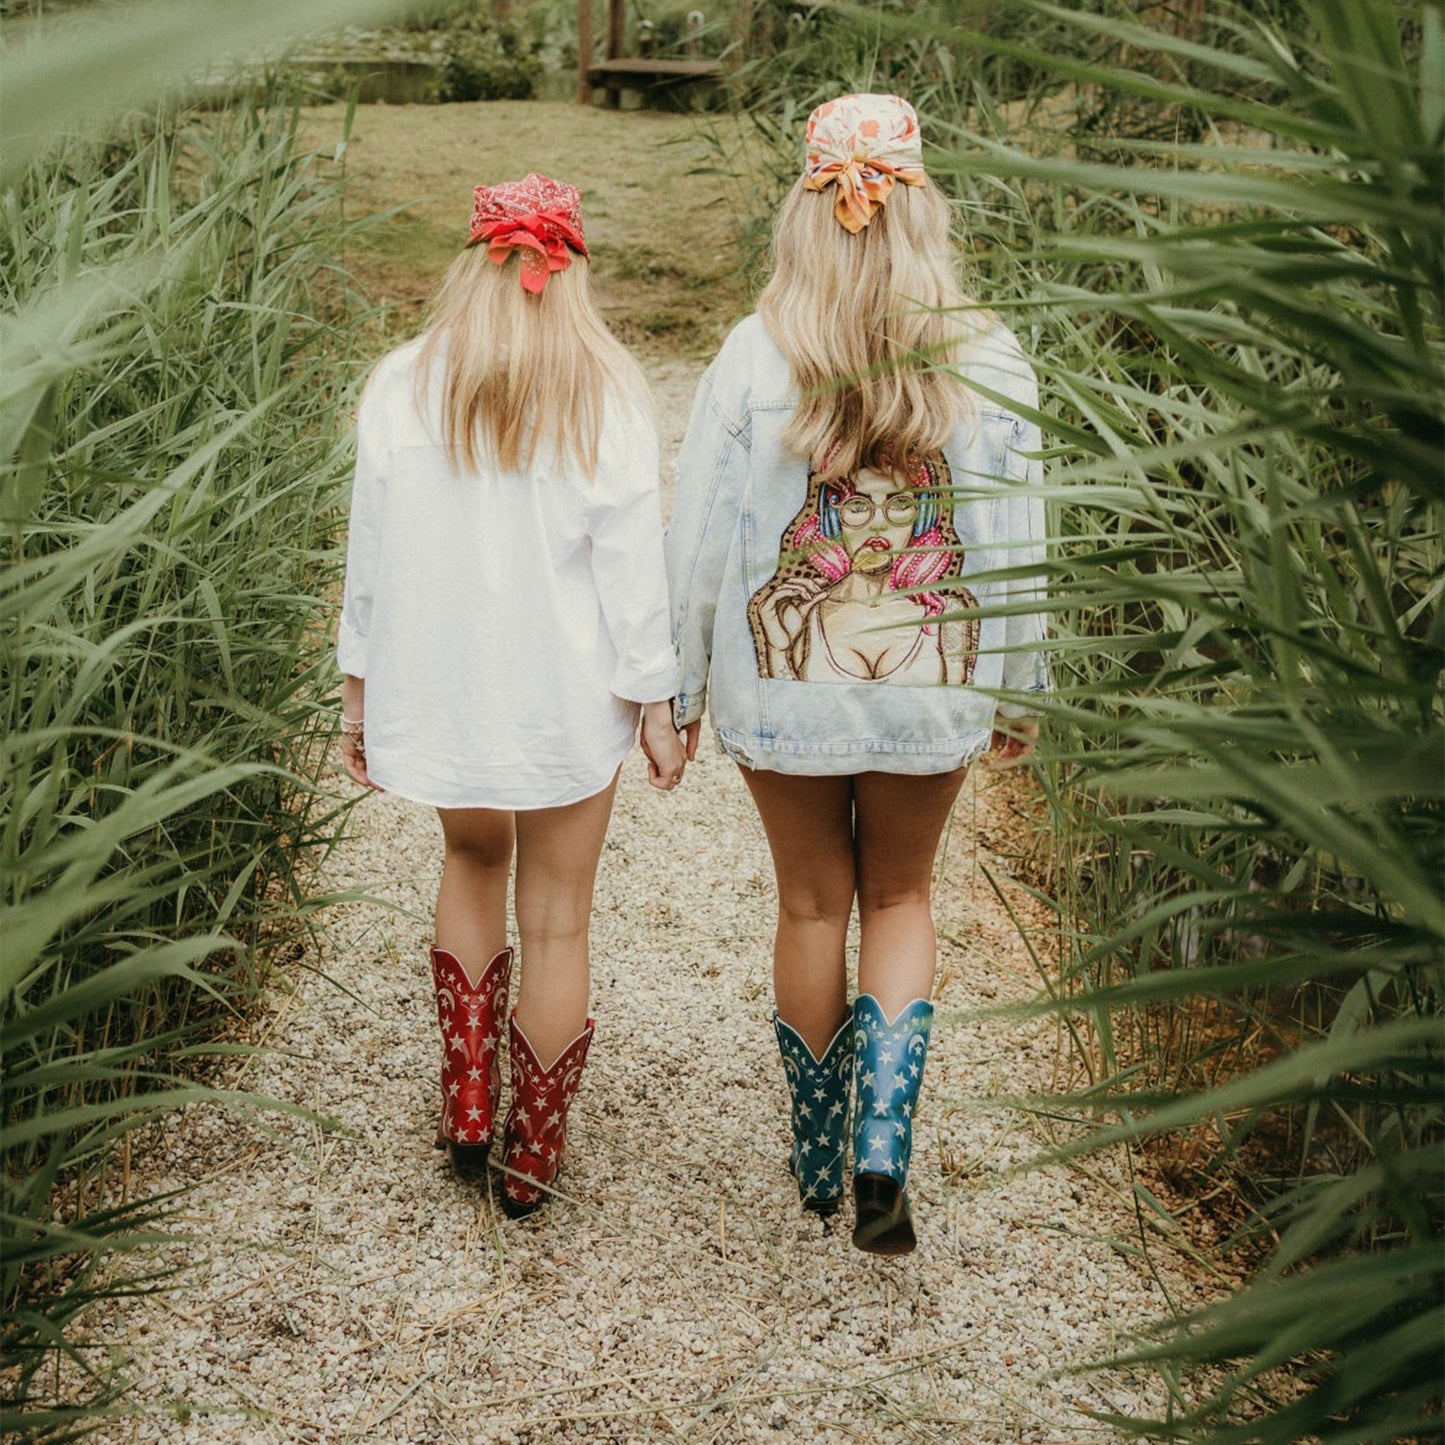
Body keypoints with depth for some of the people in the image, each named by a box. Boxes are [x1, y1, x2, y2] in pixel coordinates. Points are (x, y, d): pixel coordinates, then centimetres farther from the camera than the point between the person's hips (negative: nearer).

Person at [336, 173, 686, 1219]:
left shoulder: (402, 387, -5)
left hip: (439, 690, 2)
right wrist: (656, 707, 0)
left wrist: (359, 692, 10)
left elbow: (372, 555, 0)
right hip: (565, 702, -2)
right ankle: (533, 1161, 23)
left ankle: (467, 1111, 24)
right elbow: (633, 566, -9)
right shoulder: (607, 397, -10)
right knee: (557, 924, 11)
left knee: (473, 860, 27)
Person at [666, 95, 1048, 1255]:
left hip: (785, 682, 0)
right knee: (899, 900, 20)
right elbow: (1012, 544, -5)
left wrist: (681, 690, 6)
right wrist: (1018, 692, 8)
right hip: (929, 684, 0)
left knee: (812, 907, 18)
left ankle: (818, 1156, 33)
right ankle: (881, 1144, 3)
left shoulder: (754, 358, -10)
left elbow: (702, 538, -6)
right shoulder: (985, 361, -9)